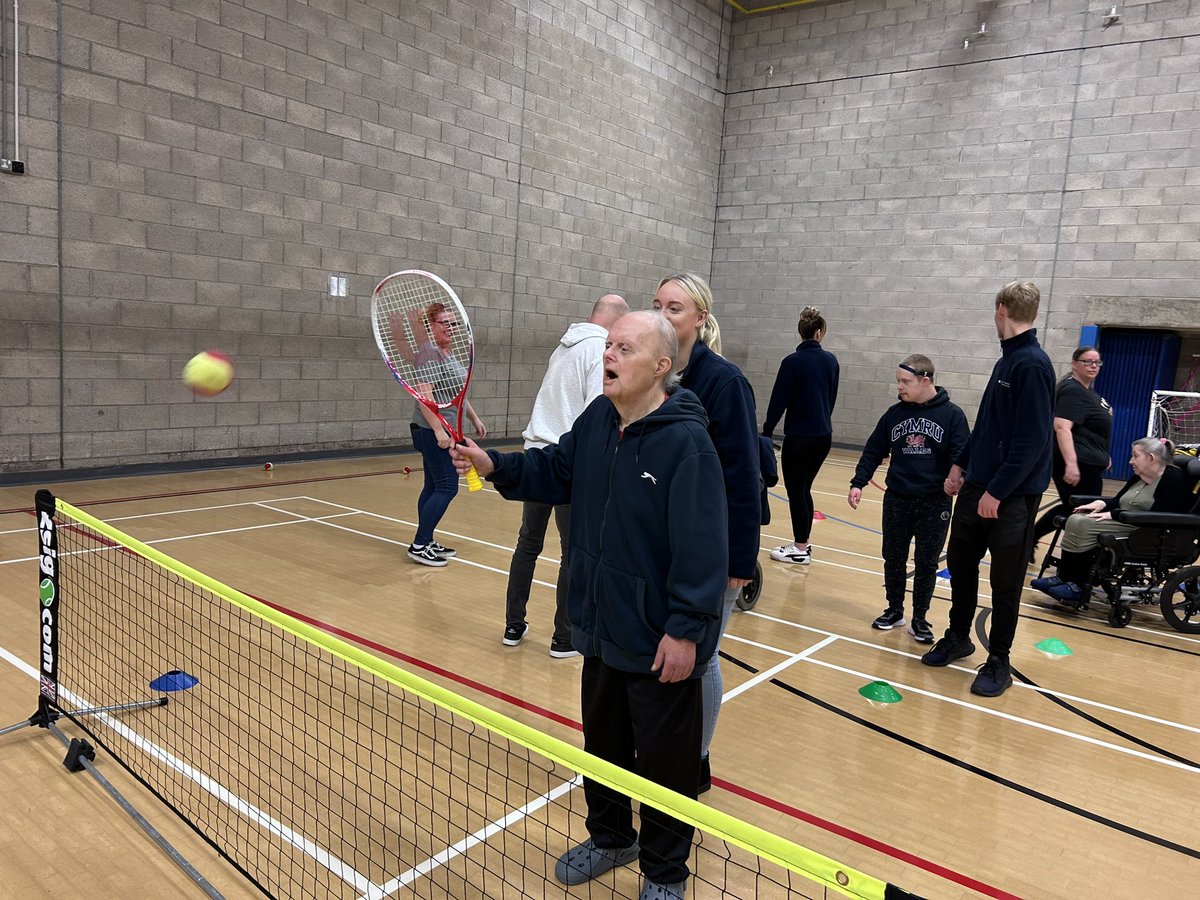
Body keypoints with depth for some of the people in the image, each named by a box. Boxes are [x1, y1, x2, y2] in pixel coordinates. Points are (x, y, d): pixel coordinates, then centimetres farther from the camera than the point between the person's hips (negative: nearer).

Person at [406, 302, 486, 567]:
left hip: (446, 431, 9)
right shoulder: (428, 352, -14)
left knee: (433, 487, 11)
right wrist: (439, 430, -28)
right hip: (434, 432, -9)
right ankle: (419, 546, -3)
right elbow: (424, 395, -22)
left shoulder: (451, 353, 15)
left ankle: (426, 543, 18)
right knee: (446, 487, -9)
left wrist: (474, 418, 27)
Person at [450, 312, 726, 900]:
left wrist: (685, 629, -24)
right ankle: (610, 838, 49)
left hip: (661, 641, -7)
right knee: (602, 742, 25)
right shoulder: (597, 418, 0)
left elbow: (701, 546, -25)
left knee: (664, 761, 12)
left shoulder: (685, 440, -23)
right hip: (602, 627, 8)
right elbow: (555, 471, 14)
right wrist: (494, 466, -1)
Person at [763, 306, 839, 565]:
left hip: (799, 437, -6)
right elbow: (832, 397, 13)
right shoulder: (830, 360, 4)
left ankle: (800, 549, 10)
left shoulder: (793, 361, -13)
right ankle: (802, 542, 23)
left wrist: (766, 433, -4)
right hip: (823, 435, 6)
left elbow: (778, 400, -12)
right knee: (804, 489, 17)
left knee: (795, 491, 4)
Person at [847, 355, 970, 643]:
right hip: (896, 500, 3)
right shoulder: (894, 414, 3)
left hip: (935, 503, -3)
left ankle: (919, 619, 21)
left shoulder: (951, 415, -6)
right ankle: (894, 610, 28)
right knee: (893, 559, 11)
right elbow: (873, 451, 7)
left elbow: (961, 456, -9)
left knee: (926, 564, 7)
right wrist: (858, 484, -1)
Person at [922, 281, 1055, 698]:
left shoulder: (1033, 364, -17)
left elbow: (1032, 440, -22)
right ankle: (958, 637, 33)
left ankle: (998, 662, 20)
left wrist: (998, 491, -21)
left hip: (1012, 496, -8)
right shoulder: (1007, 360, 11)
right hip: (977, 486, 8)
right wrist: (961, 464, 15)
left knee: (1005, 582, 5)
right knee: (959, 562, 16)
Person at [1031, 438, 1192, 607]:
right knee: (1076, 521, -12)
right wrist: (1101, 503, -4)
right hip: (1124, 523, 9)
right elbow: (1118, 501, 20)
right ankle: (1064, 579, -16)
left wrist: (1114, 514, -19)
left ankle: (1077, 587, -15)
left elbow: (1157, 517, -20)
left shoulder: (1174, 478, -10)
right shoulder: (1139, 477, 16)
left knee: (1082, 526, -24)